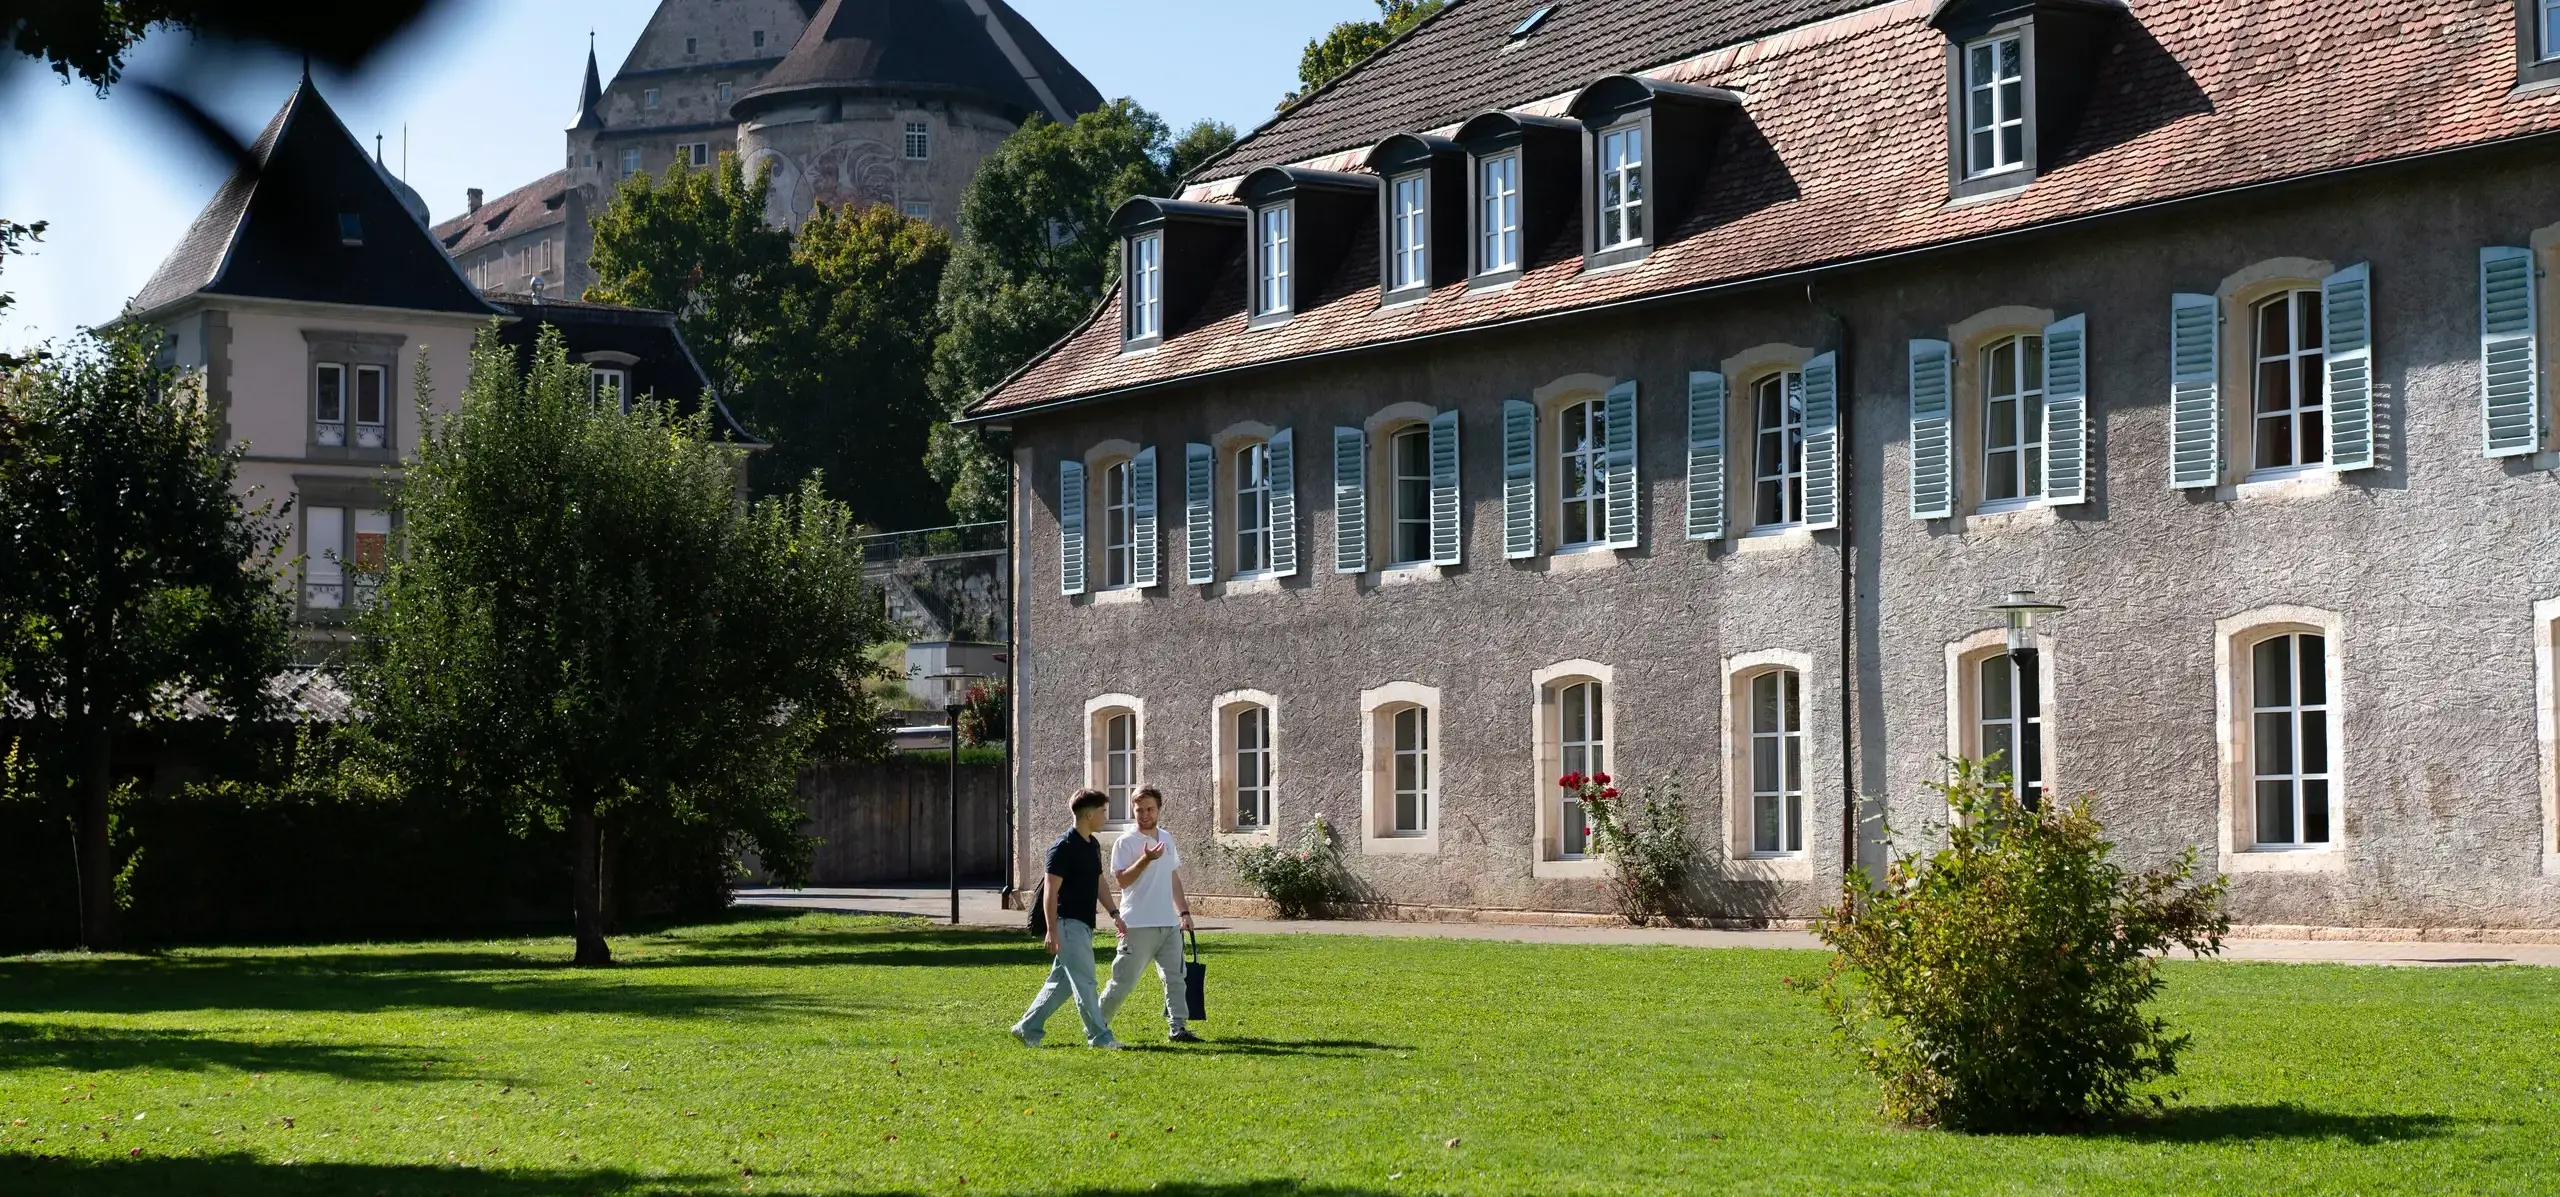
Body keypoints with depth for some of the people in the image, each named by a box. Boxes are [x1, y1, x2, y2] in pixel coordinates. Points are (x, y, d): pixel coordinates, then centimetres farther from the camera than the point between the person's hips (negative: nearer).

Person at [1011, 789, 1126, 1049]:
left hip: (1083, 924, 9)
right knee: (1084, 981, -7)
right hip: (1068, 923, -9)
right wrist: (1051, 930, -20)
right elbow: (1051, 891, -16)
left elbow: (1098, 883, 24)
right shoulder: (1064, 847, -14)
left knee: (1062, 981, 12)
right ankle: (1099, 1037, -4)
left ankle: (1028, 1029, 18)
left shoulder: (1093, 845, 14)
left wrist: (1114, 913, 16)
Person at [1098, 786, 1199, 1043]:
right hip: (1139, 925, -6)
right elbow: (1122, 879, -16)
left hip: (1169, 924, 6)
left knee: (1175, 976, 3)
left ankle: (1177, 1028, 6)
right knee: (1124, 979, -3)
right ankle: (1099, 1023, 9)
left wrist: (1184, 911, 17)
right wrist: (1146, 859, -27)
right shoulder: (1126, 843, -7)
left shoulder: (1167, 839, 14)